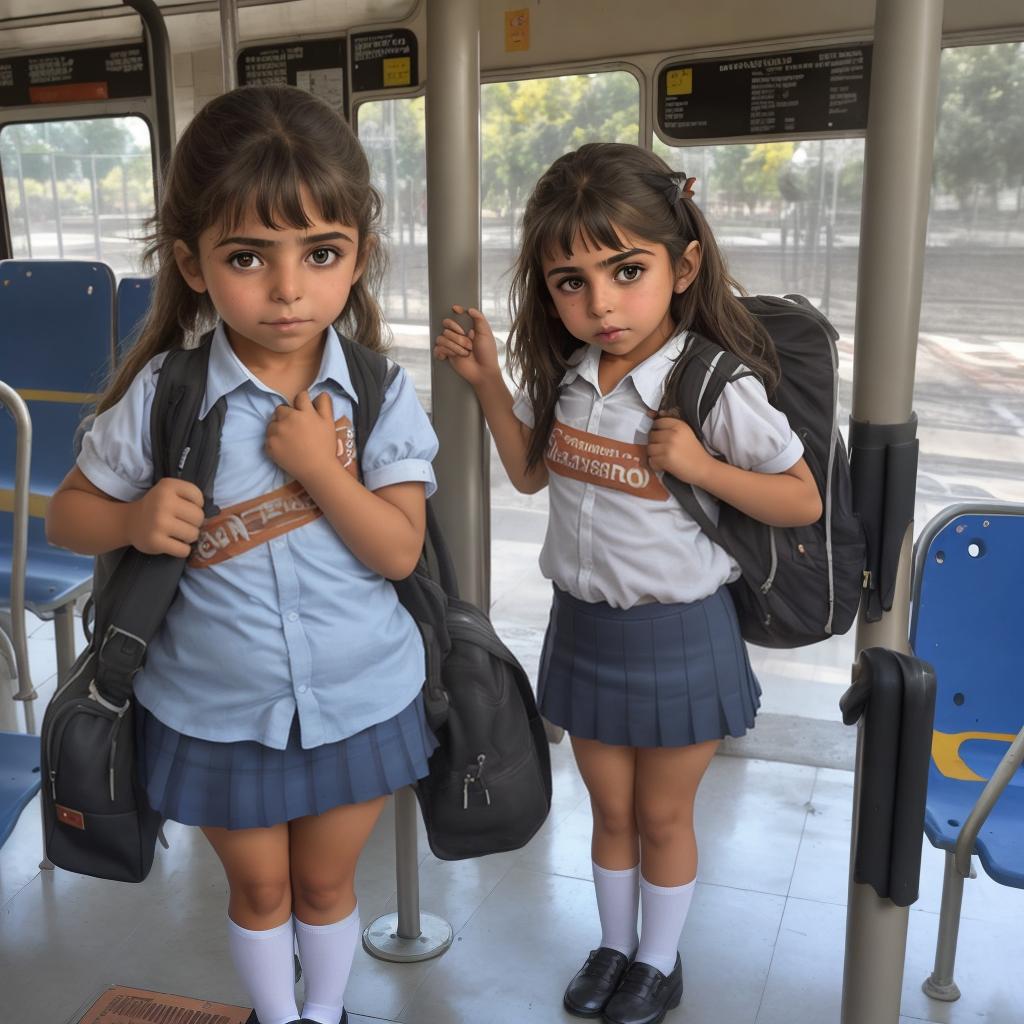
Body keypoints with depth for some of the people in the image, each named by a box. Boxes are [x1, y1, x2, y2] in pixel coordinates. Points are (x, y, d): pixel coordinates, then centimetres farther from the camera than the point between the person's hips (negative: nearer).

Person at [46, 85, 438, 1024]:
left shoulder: (380, 395, -13)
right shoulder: (164, 395, -14)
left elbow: (400, 550, -15)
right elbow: (68, 513, -3)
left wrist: (318, 467, -27)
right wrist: (134, 520, -24)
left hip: (358, 700, 0)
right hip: (216, 710, 0)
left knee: (326, 879, 23)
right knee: (259, 886, 22)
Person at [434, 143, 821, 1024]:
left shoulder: (716, 387, -20)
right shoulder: (567, 376, -3)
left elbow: (803, 501, -12)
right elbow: (532, 472, 12)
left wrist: (699, 465, -27)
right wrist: (487, 381, 0)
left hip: (679, 635, -4)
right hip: (584, 626, 5)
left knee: (663, 816, 17)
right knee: (610, 810, 22)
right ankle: (613, 947, 44)